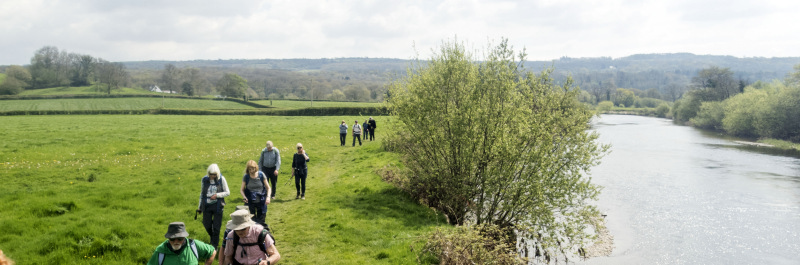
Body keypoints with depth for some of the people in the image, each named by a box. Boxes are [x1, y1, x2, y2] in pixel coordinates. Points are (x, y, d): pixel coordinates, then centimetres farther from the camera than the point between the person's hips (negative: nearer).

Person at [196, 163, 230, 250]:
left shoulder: (221, 179, -7)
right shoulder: (204, 180, 1)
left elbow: (227, 192, -2)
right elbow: (202, 193, 13)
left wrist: (217, 195, -16)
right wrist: (200, 206, 15)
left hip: (217, 206, -3)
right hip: (207, 206, 3)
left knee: (216, 226, 1)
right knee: (207, 224, 8)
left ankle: (215, 245, 14)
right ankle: (212, 237, 39)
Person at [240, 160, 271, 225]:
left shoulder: (261, 175, -6)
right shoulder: (246, 177, -4)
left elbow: (268, 188, 0)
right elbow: (242, 190, 4)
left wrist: (268, 197, -17)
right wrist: (244, 197, -16)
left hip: (261, 201, 0)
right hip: (250, 202, 0)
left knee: (261, 220, 7)